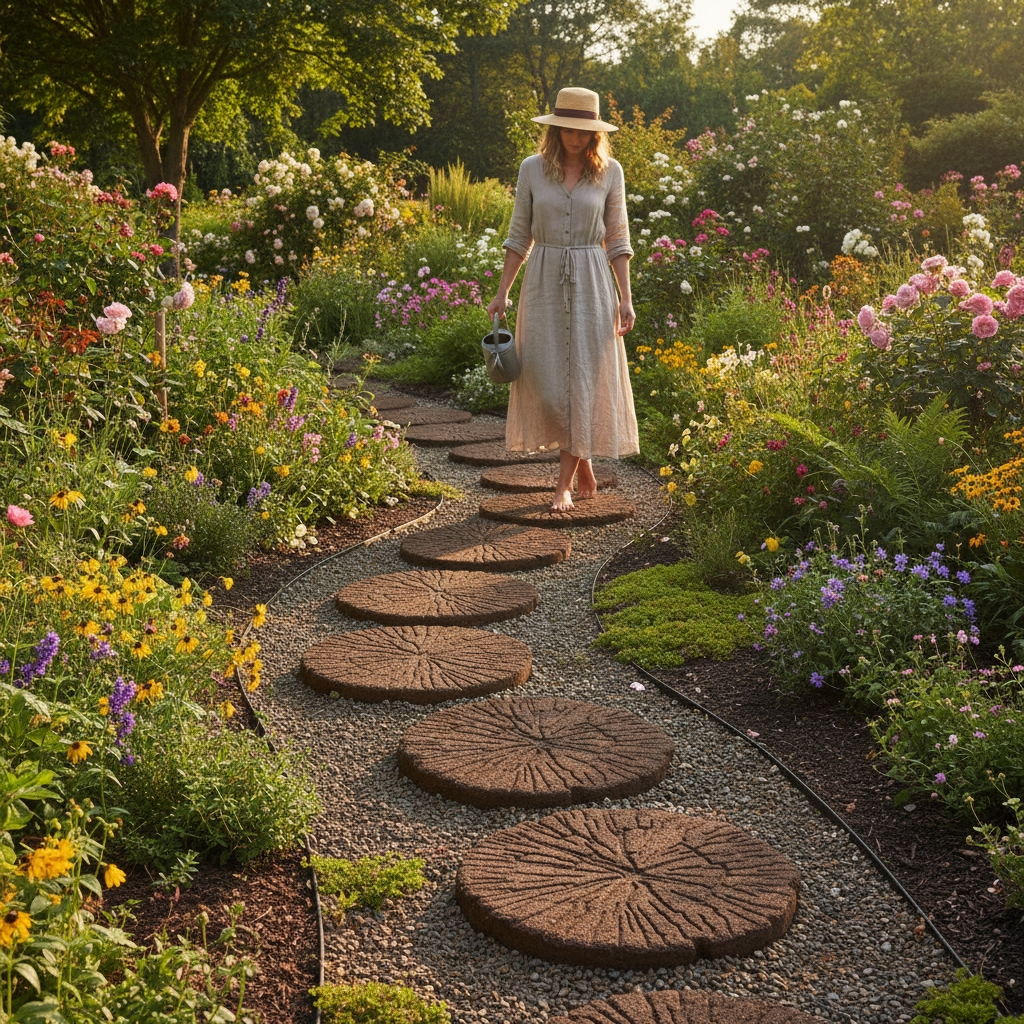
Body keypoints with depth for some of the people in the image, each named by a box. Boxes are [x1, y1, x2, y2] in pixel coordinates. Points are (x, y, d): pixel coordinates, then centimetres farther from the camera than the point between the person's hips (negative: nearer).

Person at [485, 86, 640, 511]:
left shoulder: (609, 171, 1)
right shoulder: (532, 169, 2)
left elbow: (617, 240, 4)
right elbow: (519, 236, 7)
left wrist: (625, 298, -1)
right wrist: (503, 291, 2)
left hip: (590, 284, -1)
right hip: (543, 283, 1)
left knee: (583, 378, -3)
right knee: (546, 378, 1)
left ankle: (565, 482, 6)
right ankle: (584, 468, 19)